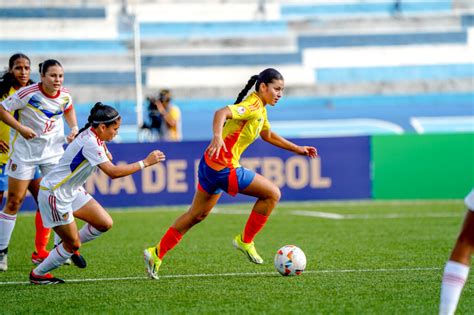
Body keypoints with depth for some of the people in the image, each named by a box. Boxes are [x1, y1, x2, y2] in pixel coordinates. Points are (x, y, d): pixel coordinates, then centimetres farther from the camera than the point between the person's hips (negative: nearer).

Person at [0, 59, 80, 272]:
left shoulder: (64, 96, -4)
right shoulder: (28, 94, -20)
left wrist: (74, 128, 4)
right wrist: (20, 127, -25)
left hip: (53, 150, 4)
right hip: (24, 151, -4)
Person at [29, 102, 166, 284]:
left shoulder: (93, 137, 2)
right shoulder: (90, 143, -27)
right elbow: (112, 172, -32)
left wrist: (105, 151, -3)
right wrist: (145, 163, -27)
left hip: (71, 191, 9)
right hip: (54, 193, -9)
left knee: (105, 223, 2)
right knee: (73, 244, -1)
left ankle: (69, 247, 23)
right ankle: (37, 275, 16)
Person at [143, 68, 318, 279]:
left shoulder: (260, 110, 15)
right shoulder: (253, 107, -16)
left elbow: (268, 136, 33)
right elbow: (222, 113, -33)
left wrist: (297, 149, 32)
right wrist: (217, 137, -50)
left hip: (212, 165, 10)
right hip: (224, 168, -10)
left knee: (197, 215, 17)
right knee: (272, 194, -4)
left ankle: (156, 254, 20)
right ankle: (245, 240, 7)